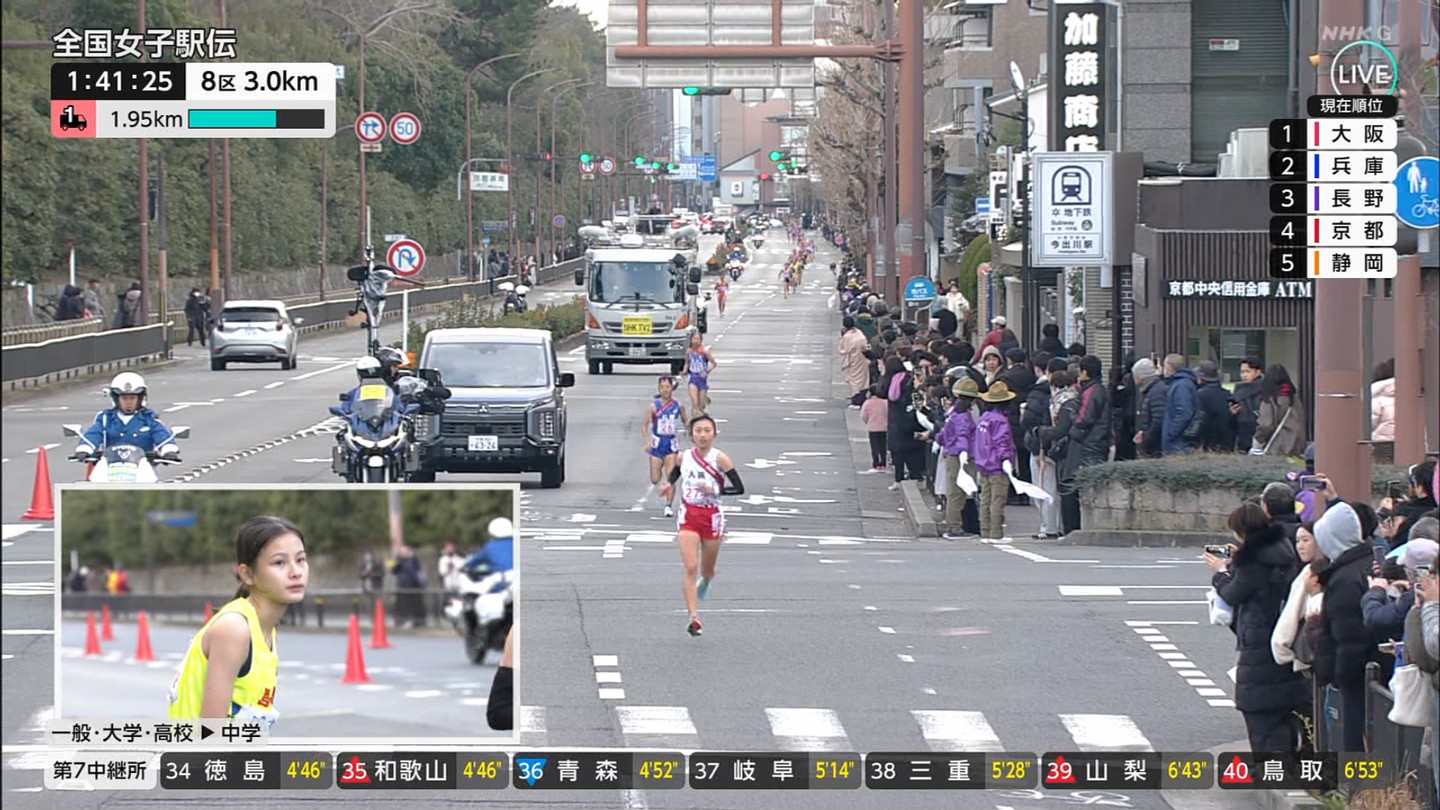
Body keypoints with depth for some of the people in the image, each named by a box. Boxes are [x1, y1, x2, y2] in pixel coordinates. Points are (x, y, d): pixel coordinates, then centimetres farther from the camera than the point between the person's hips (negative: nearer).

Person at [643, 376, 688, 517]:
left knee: (671, 477, -9)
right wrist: (647, 441, -19)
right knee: (655, 479, 2)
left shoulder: (678, 405, 0)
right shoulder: (653, 406, -7)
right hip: (657, 443, -1)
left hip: (672, 444, 1)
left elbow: (685, 421, 16)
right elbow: (645, 426, -5)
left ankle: (668, 505, -1)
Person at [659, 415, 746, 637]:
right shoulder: (683, 458, 2)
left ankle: (706, 581, 54)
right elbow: (674, 475, 24)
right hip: (688, 516, 1)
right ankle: (694, 618, -14)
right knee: (690, 568, -14)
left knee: (707, 570, 15)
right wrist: (669, 485, 3)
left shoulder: (720, 459, -10)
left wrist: (715, 489, -24)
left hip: (712, 517, -1)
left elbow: (739, 488, -11)